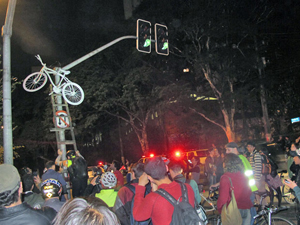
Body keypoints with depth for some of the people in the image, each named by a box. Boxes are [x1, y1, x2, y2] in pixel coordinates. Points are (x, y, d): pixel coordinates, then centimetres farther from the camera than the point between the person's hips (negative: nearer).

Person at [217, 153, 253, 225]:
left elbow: (223, 197, -17)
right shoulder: (243, 176, 4)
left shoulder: (225, 177, -14)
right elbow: (249, 193, 13)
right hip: (246, 210, 6)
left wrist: (219, 209, -2)